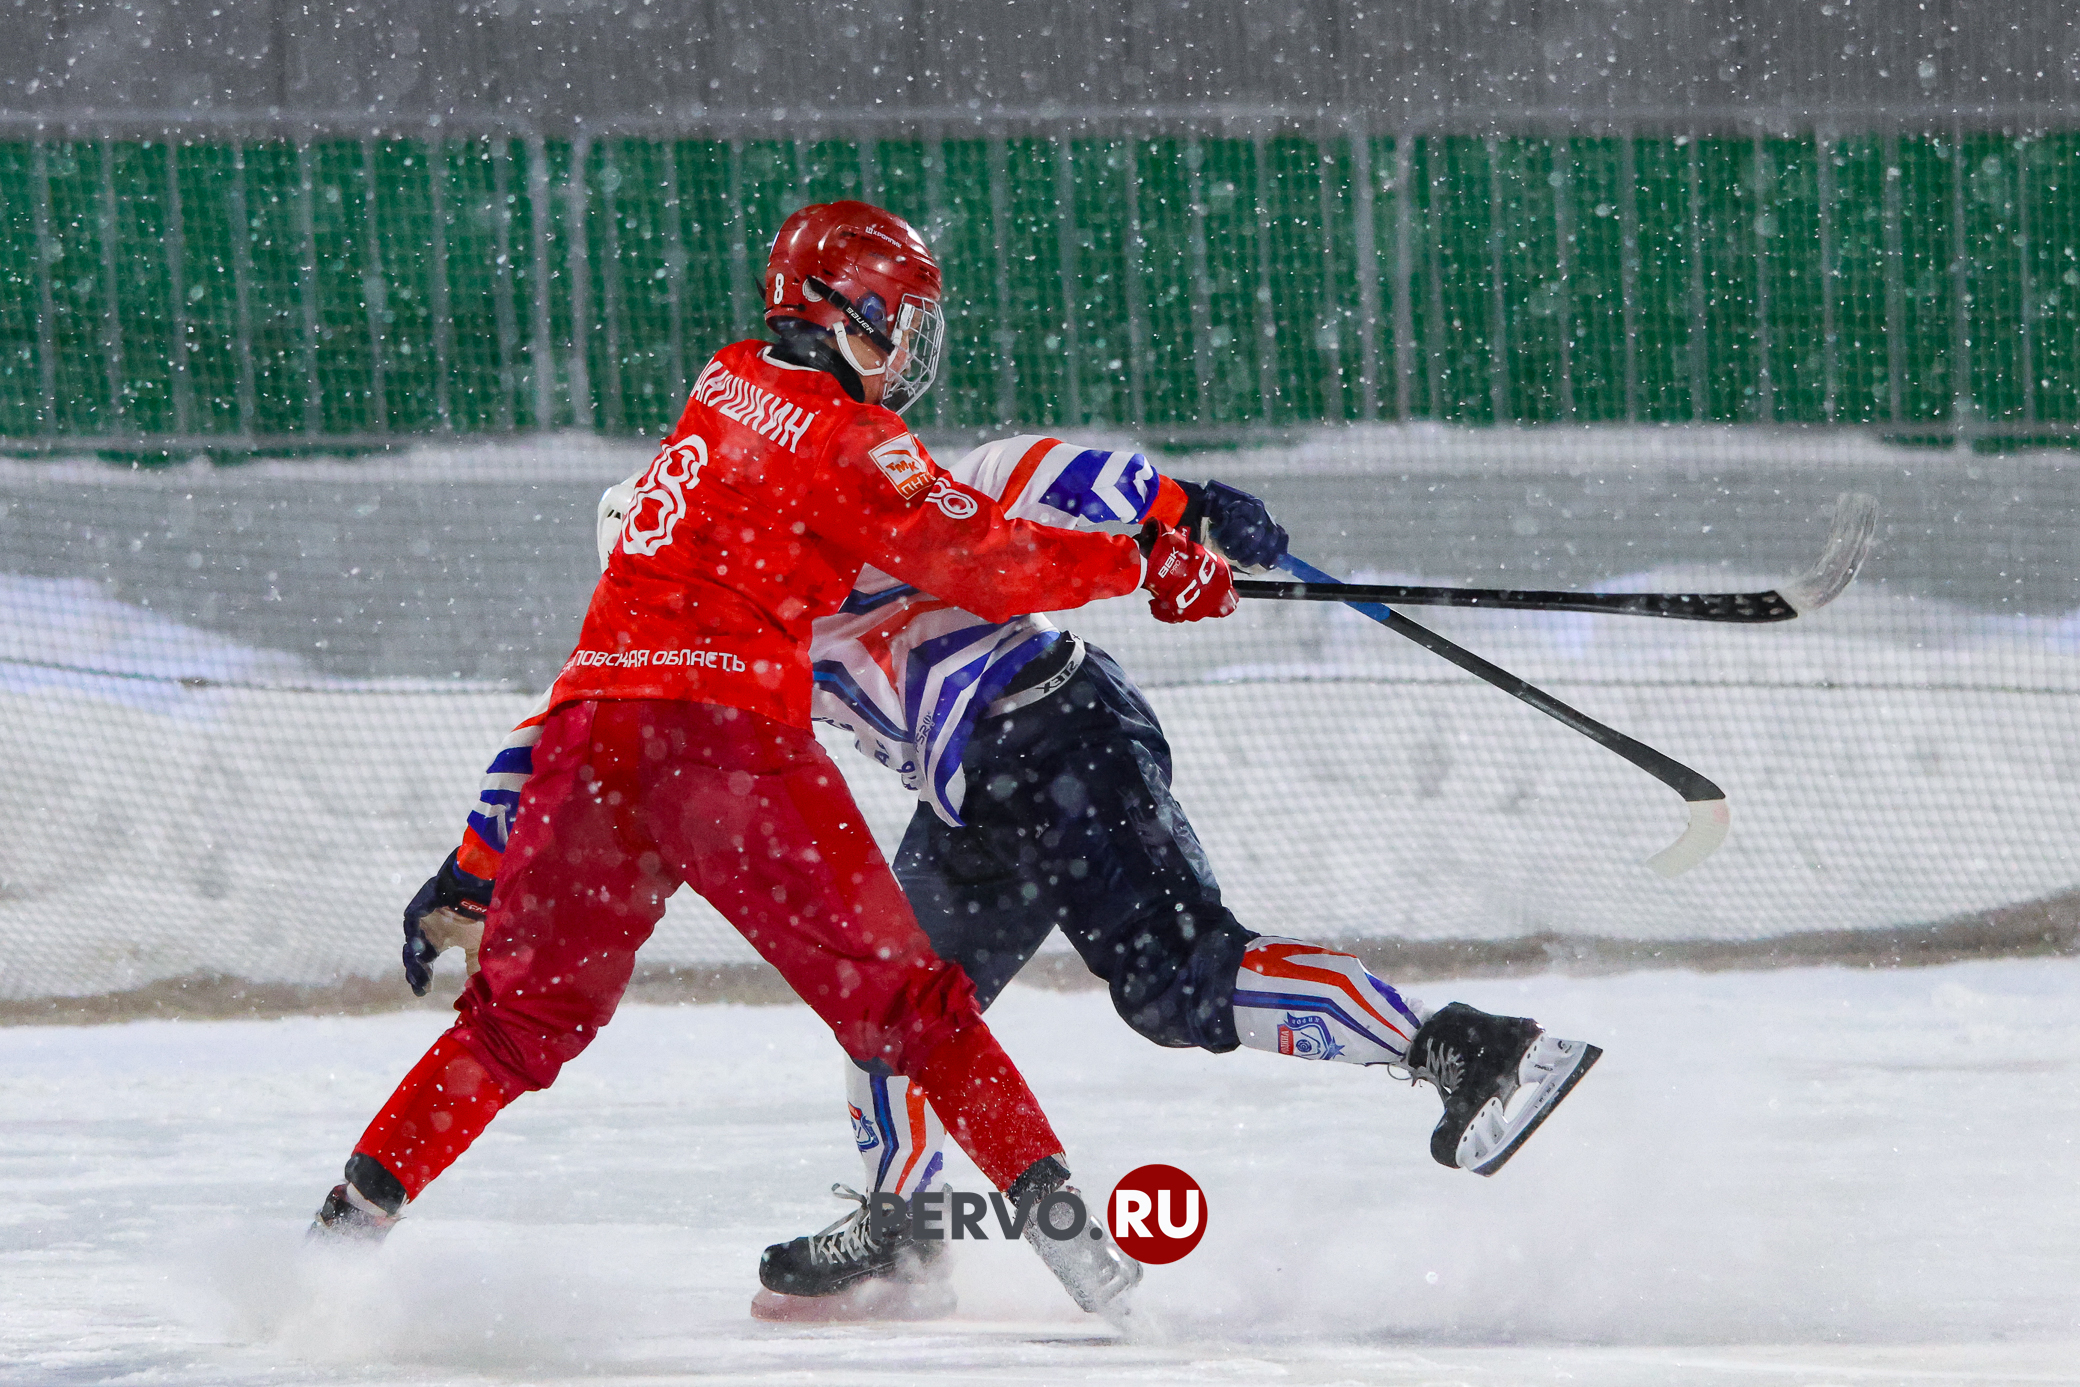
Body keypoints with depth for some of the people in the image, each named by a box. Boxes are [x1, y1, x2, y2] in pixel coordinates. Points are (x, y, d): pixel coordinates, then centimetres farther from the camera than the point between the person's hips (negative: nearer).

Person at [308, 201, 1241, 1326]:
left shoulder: (726, 390, 20)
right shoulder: (848, 440, -2)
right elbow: (982, 565, -4)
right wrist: (1147, 566, 5)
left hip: (592, 721, 6)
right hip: (724, 729, -6)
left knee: (524, 1010, 16)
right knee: (896, 992, 1)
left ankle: (360, 1206, 7)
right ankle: (1045, 1201, -4)